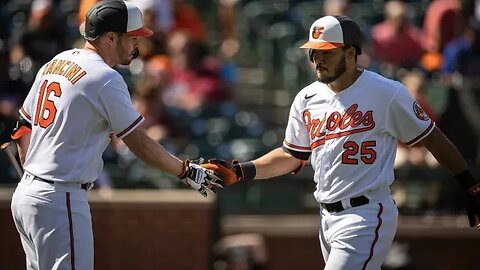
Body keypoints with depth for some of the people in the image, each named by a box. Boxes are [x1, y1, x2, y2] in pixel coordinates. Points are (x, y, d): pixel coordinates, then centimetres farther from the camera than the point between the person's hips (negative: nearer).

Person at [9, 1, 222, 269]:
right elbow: (141, 144, -10)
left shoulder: (55, 63, 12)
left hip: (25, 194, 9)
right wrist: (187, 170, 2)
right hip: (60, 203, -9)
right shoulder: (106, 79, -13)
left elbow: (24, 127, 18)